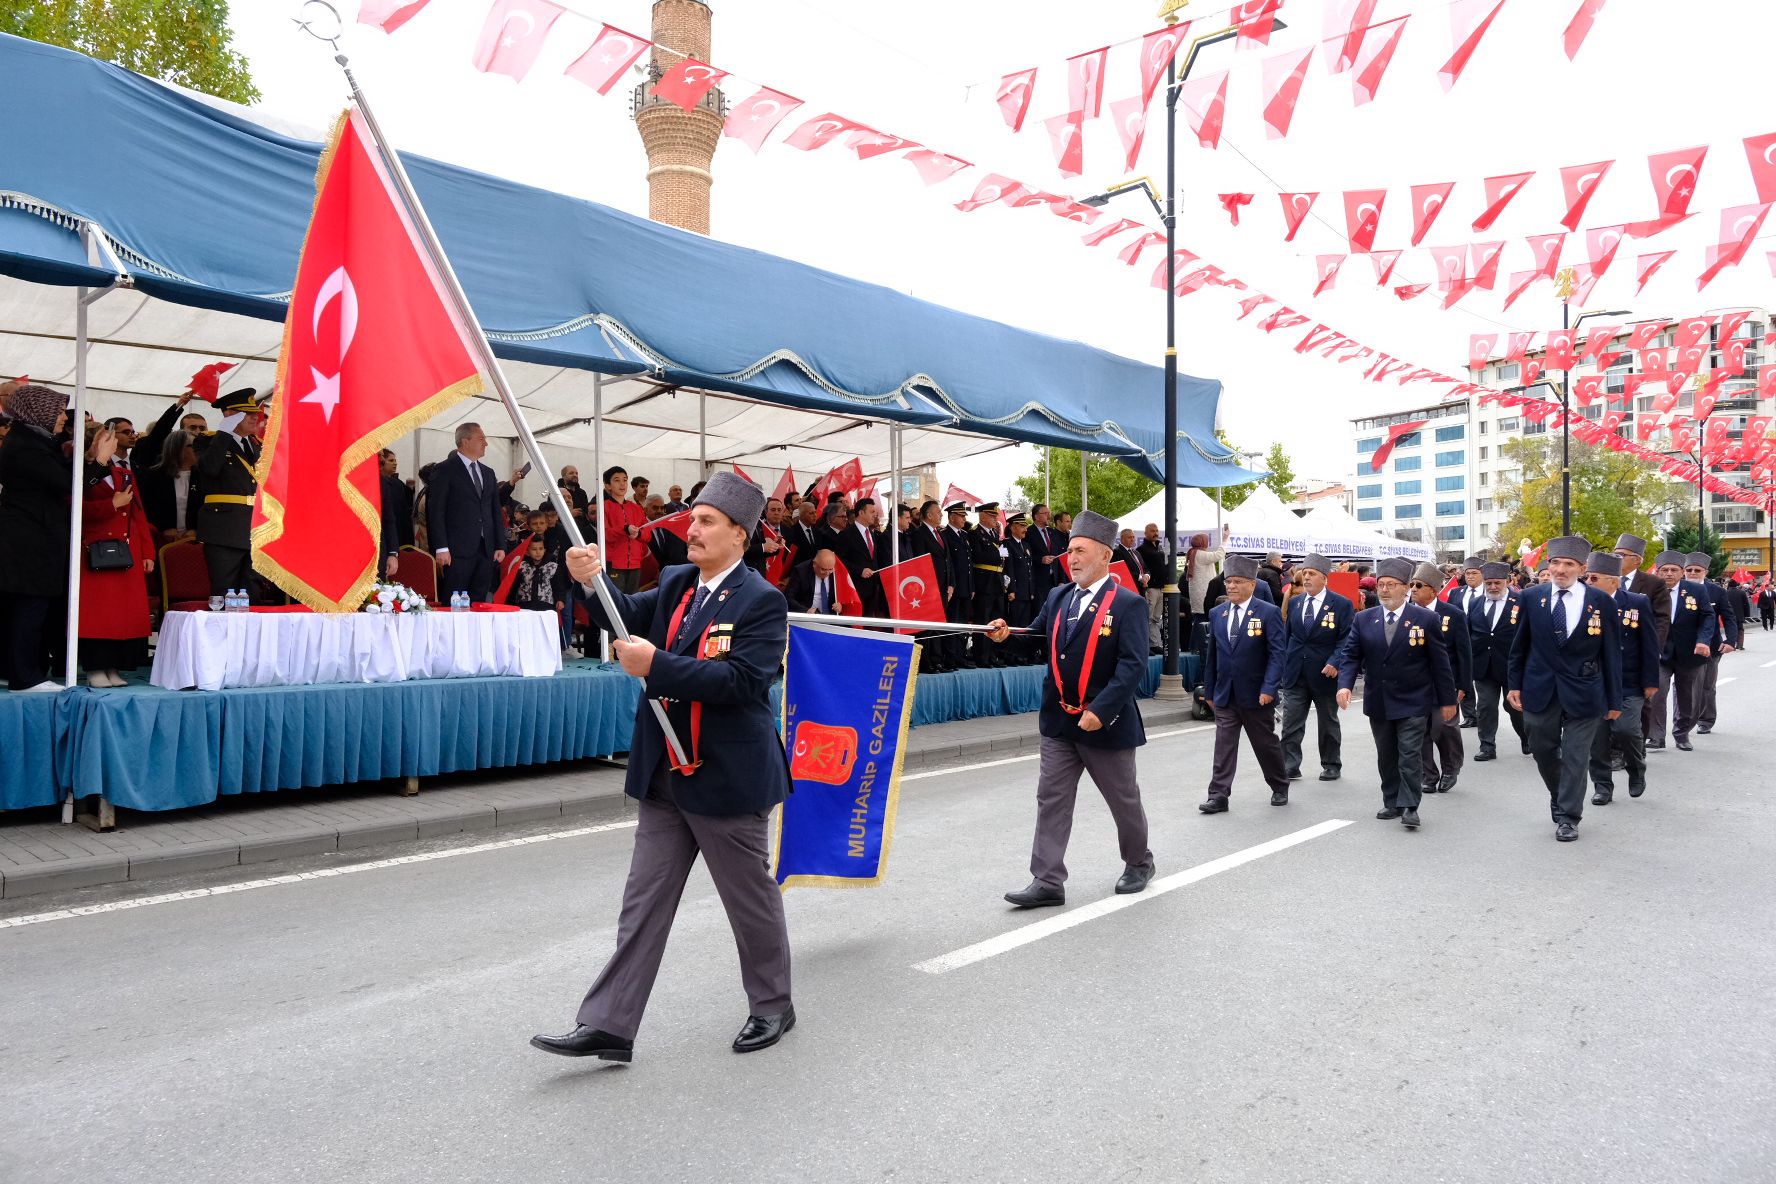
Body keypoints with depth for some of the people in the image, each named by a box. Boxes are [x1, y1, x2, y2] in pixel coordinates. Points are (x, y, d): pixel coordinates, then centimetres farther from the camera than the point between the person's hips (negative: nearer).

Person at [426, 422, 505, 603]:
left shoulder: (488, 473, 19)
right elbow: (436, 511, -6)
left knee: (479, 603, 4)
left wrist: (500, 546, 11)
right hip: (458, 551, -6)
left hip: (486, 551, 6)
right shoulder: (444, 470, -1)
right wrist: (441, 548, -13)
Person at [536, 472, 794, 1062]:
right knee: (643, 903, 10)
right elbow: (632, 616, -3)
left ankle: (772, 1006, 31)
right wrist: (593, 583, -21)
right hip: (665, 775, 7)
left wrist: (657, 666, -27)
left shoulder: (761, 600, -14)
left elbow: (743, 680, -24)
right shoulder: (676, 584, 8)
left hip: (727, 777, -6)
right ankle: (608, 1025, 17)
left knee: (752, 899, 11)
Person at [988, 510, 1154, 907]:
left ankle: (1139, 862, 36)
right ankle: (1048, 882, 8)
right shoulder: (1058, 597, 7)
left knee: (1124, 799, 13)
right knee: (1051, 800, 3)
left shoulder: (1127, 604, -12)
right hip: (1058, 721, 5)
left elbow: (1133, 665, -19)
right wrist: (1009, 635, -10)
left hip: (1106, 722, -5)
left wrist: (1100, 710, -26)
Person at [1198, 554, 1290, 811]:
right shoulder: (1216, 614, 7)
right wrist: (1209, 690, 10)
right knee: (1223, 745, -2)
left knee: (1266, 744, 12)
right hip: (1225, 694, 3)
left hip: (1256, 694, -3)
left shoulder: (1269, 613, -7)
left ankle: (1280, 787, 32)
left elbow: (1277, 653, -12)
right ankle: (1219, 796, -1)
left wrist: (1269, 688, -21)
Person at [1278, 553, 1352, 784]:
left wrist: (1334, 663, -21)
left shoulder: (1341, 604, -5)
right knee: (1291, 722, 0)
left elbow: (1347, 639, -9)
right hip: (1295, 674, 3)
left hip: (1324, 673, -3)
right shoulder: (1294, 603, 9)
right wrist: (1284, 665, 9)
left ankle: (1332, 766, 25)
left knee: (1328, 722, 12)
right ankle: (1290, 767, 4)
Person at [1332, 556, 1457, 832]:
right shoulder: (1363, 619, 2)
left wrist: (1447, 700, -1)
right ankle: (1392, 803, 23)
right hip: (1378, 702, 4)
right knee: (1386, 757, 12)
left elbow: (1439, 662, -2)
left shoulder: (1426, 619, -5)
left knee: (1410, 755, -7)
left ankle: (1409, 807, -1)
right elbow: (1350, 655, 0)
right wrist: (1345, 684, -17)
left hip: (1413, 702, -3)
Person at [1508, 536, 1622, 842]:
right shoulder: (1532, 597, -1)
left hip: (1583, 693, -2)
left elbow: (1612, 653, -1)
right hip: (1540, 690, 2)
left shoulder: (1601, 602, -5)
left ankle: (1568, 817, 17)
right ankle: (1559, 795, 39)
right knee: (1543, 751, 13)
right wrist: (1515, 685, 3)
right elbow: (1520, 645, 7)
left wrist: (1614, 700, 0)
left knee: (1575, 757, 4)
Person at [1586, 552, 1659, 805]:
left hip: (1628, 683, -2)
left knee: (1626, 729, -14)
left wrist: (1651, 681, -4)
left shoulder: (1638, 603, -5)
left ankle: (1637, 771, 15)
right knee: (1597, 736, 3)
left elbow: (1650, 645, -2)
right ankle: (1602, 785, 16)